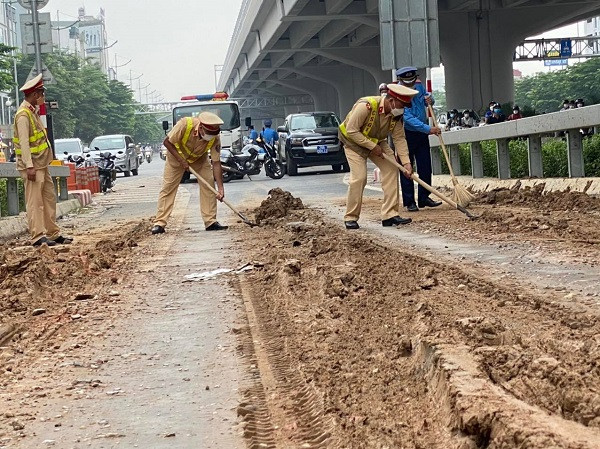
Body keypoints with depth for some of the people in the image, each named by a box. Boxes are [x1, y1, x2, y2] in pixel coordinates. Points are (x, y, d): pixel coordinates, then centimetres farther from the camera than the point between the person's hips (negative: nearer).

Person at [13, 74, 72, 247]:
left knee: (49, 199, 12)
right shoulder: (23, 115, -15)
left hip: (42, 165, 10)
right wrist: (29, 166, -25)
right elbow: (24, 142, -21)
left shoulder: (33, 111, 16)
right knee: (34, 201, -8)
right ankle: (38, 236, -8)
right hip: (32, 166, -10)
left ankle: (53, 233, 19)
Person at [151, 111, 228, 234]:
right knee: (168, 187, -7)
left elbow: (216, 163, -25)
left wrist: (220, 188, -30)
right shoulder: (185, 124, -39)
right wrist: (181, 160, -29)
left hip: (199, 158, 2)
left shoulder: (215, 138, -30)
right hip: (177, 155, -2)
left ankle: (211, 222, -4)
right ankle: (159, 223, -5)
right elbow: (167, 142, -25)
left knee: (208, 185, -10)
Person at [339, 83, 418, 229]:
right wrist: (372, 146, -28)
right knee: (359, 177, -18)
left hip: (377, 142, 6)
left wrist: (406, 162, -18)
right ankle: (351, 218, -3)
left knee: (391, 169, -8)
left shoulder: (397, 115, -14)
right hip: (353, 141, -6)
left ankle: (390, 215, -4)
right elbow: (351, 131, -30)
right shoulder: (366, 106, -34)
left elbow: (399, 139, -9)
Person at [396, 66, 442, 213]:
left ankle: (424, 198, 17)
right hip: (406, 134, -6)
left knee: (425, 167, 7)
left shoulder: (419, 86, -1)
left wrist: (429, 99, -7)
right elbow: (408, 118, -29)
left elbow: (427, 98, 20)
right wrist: (429, 129, -35)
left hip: (421, 133, 6)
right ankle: (409, 202, 3)